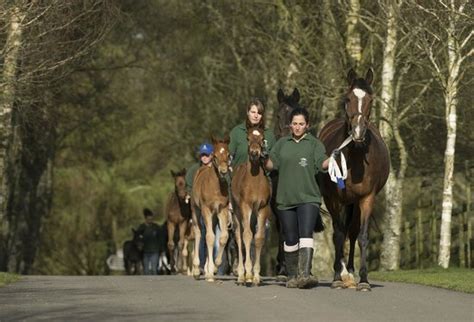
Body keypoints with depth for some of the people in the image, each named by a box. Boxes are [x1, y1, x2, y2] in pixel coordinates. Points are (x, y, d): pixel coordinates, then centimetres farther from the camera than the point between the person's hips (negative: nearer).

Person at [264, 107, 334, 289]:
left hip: (308, 197, -3)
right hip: (286, 199, 3)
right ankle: (292, 276, 20)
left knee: (306, 235, -18)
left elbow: (322, 163, -9)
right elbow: (271, 164, 10)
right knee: (291, 240, 9)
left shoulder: (315, 144, 5)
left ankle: (305, 274, -28)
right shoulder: (282, 144, 14)